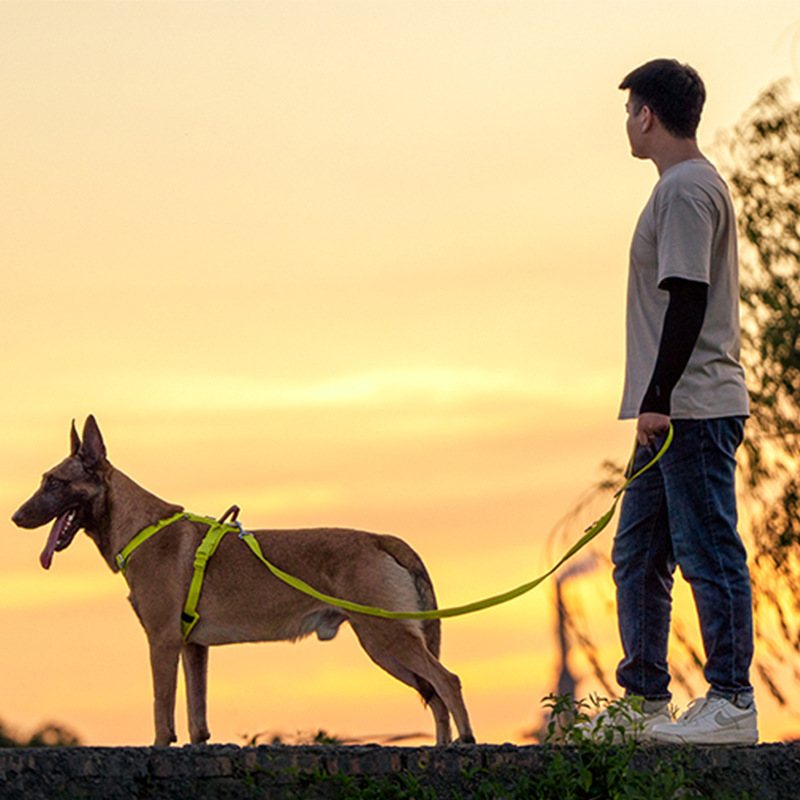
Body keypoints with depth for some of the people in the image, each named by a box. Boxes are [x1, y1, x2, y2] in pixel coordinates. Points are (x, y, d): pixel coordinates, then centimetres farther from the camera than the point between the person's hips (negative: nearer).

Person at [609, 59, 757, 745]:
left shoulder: (687, 188, -13)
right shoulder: (686, 184, 19)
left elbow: (688, 300, -20)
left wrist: (658, 398, -21)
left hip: (693, 407, -11)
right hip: (675, 412, 11)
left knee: (708, 553, -7)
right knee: (637, 554, 13)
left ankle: (732, 706, -3)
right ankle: (644, 700, 19)